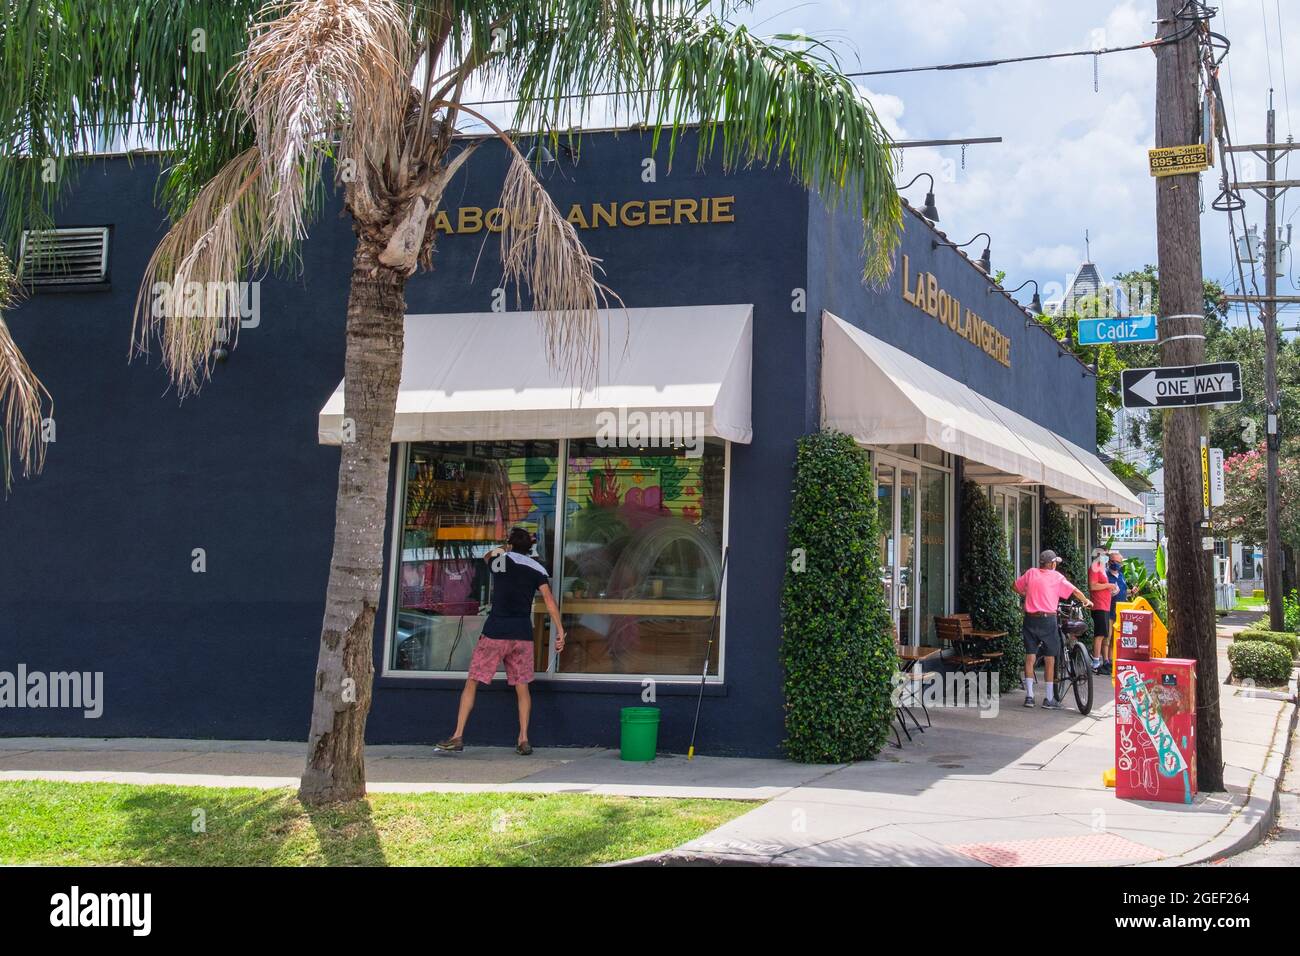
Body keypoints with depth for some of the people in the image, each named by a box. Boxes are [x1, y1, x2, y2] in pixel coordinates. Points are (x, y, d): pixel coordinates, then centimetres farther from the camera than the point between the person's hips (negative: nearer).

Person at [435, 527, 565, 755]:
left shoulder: (500, 559, 5)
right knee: (522, 687, 11)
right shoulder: (537, 569, 6)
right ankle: (523, 740, 6)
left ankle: (458, 737, -2)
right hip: (523, 634, 2)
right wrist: (559, 631, -4)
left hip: (495, 633, -2)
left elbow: (487, 555, 31)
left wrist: (505, 548, 41)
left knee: (472, 683, 3)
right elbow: (549, 600, -4)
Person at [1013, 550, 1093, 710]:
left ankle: (1029, 696, 5)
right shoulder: (1056, 576, -1)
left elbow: (1016, 587, 18)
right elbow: (1075, 591, 0)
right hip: (1048, 620, -3)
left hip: (1030, 619, 3)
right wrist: (1086, 601, 18)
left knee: (1030, 657, 7)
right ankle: (1048, 699, 6)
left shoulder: (1031, 573, 7)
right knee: (1049, 660, 4)